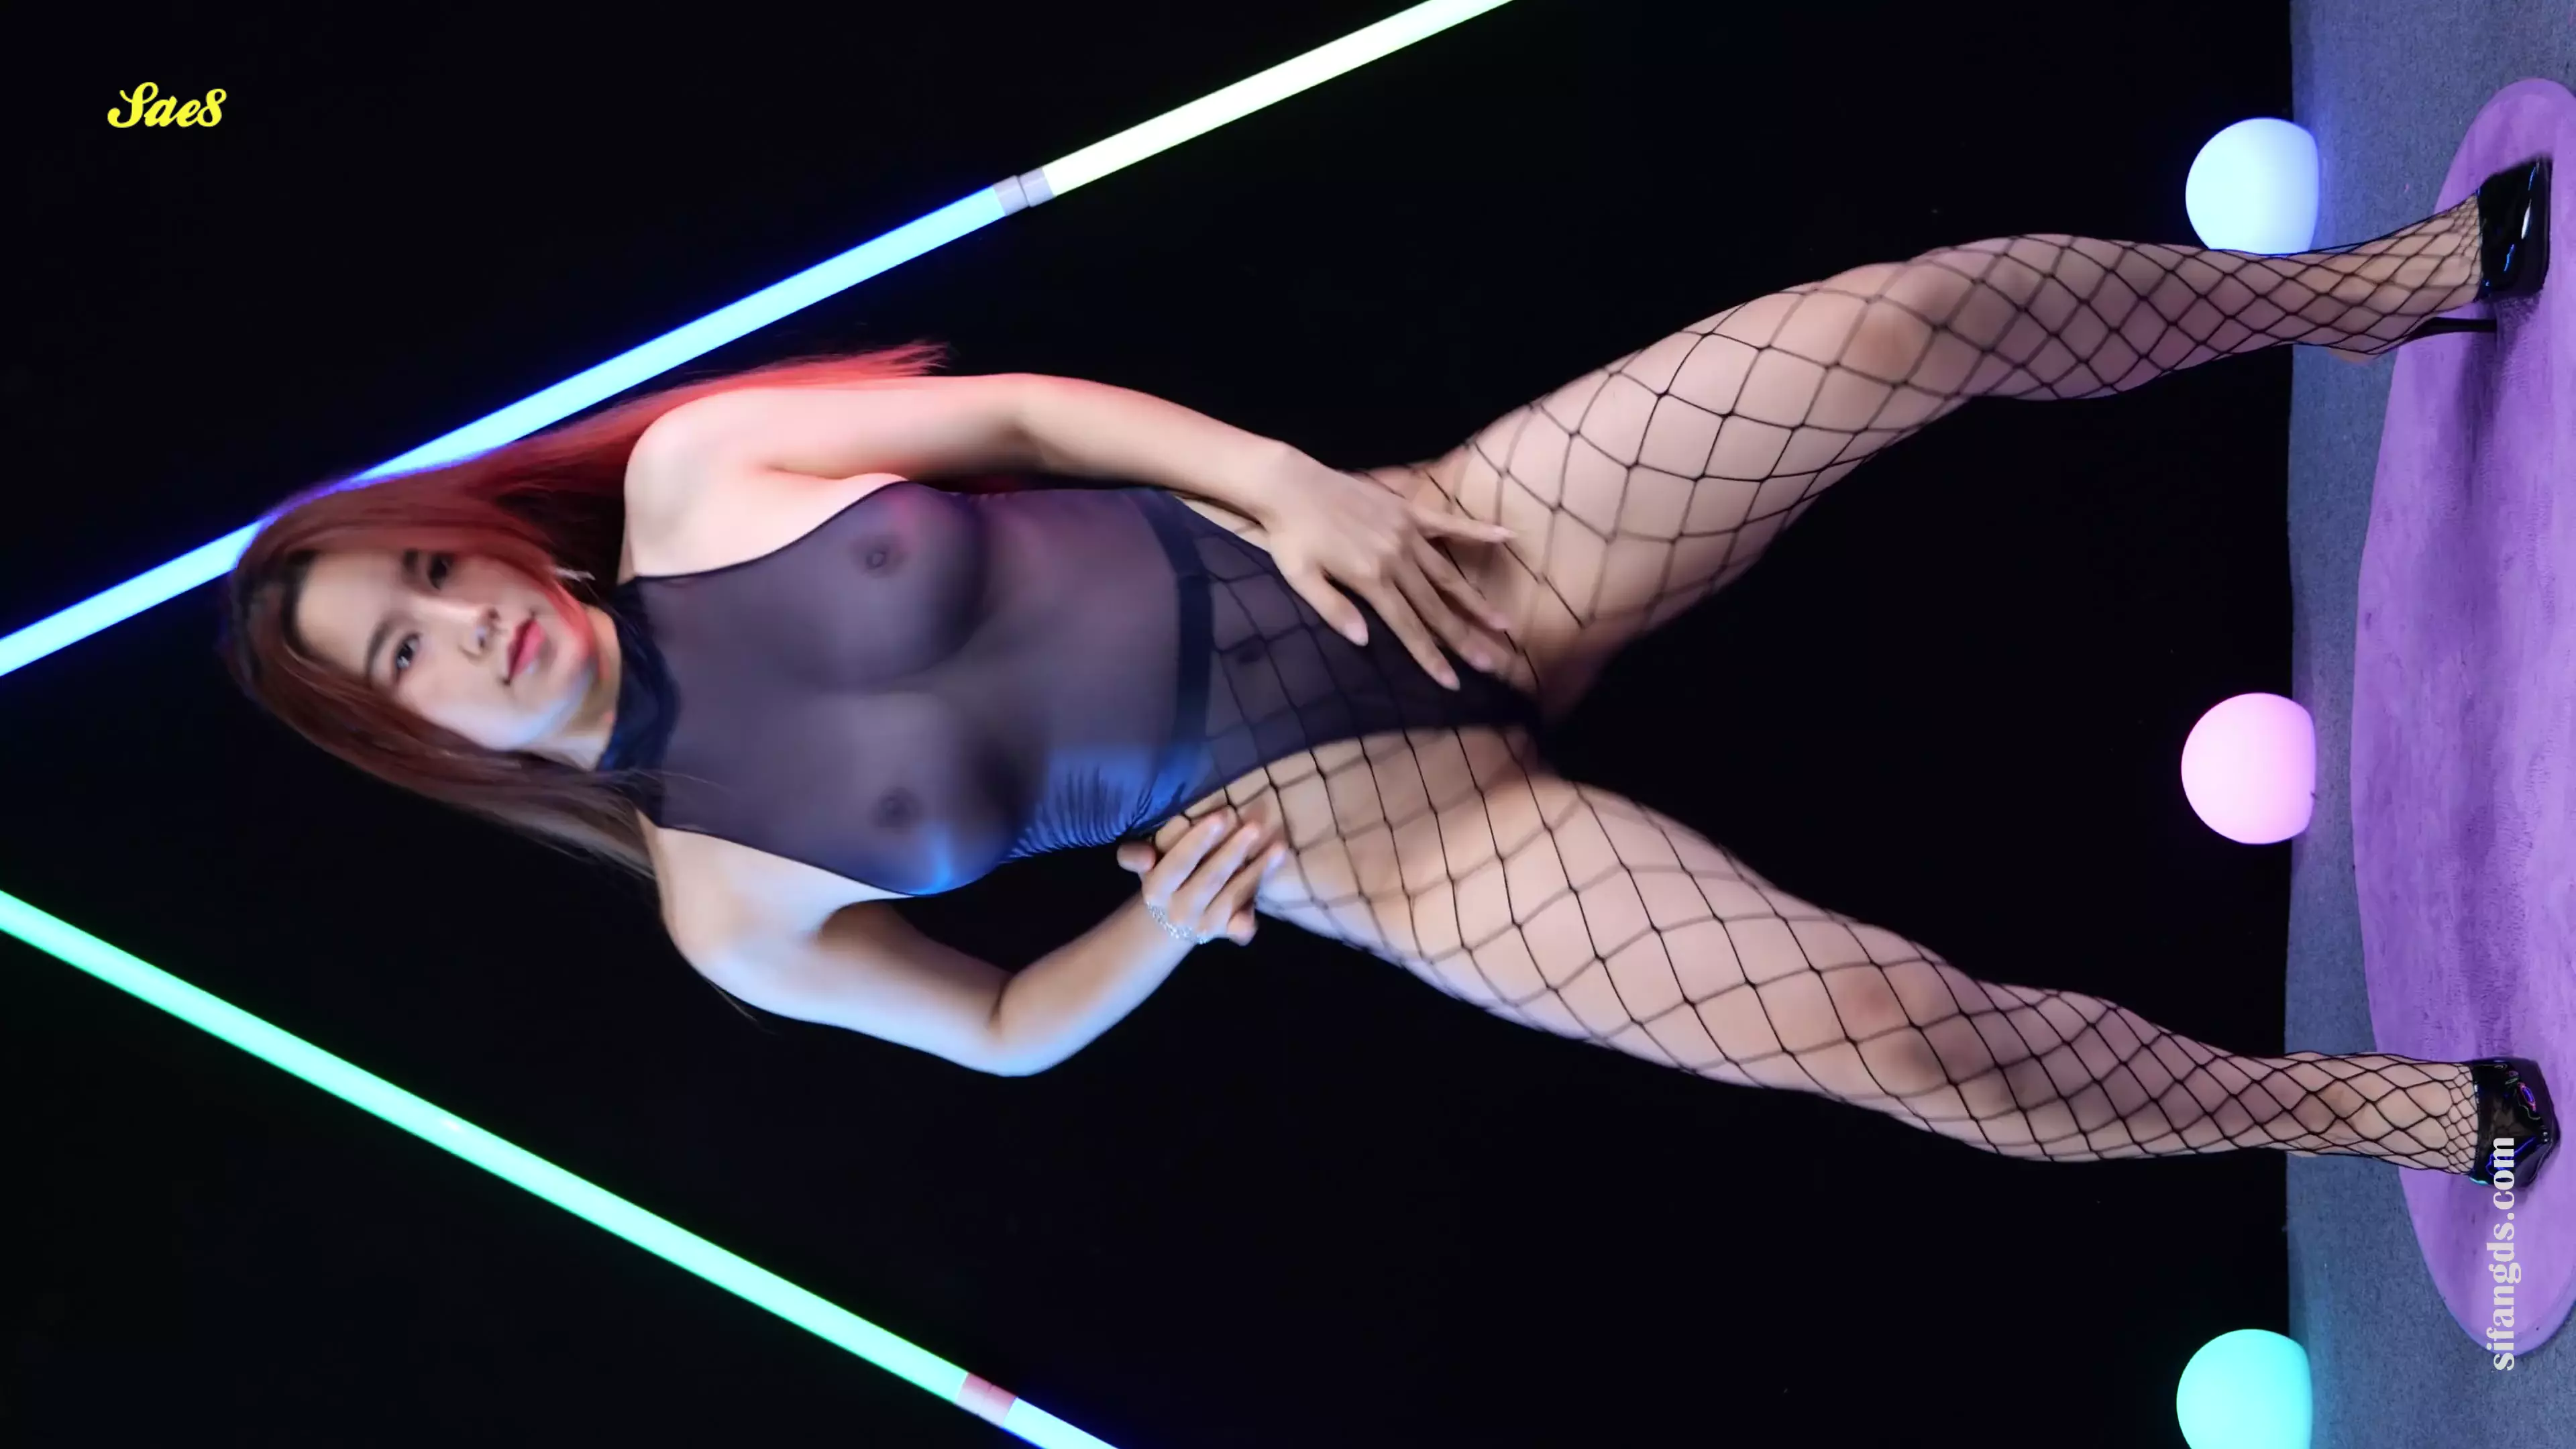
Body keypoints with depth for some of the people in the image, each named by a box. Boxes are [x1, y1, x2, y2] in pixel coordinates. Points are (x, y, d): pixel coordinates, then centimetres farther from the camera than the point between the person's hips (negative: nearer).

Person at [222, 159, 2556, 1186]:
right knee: (1902, 1026, -17)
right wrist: (1160, 931, -12)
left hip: (1413, 545, 2)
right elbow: (997, 1031, 9)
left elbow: (1015, 408, 3)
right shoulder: (727, 907, -1)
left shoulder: (689, 469, 0)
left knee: (1937, 311, -10)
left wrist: (1291, 482, -11)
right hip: (1373, 835, -2)